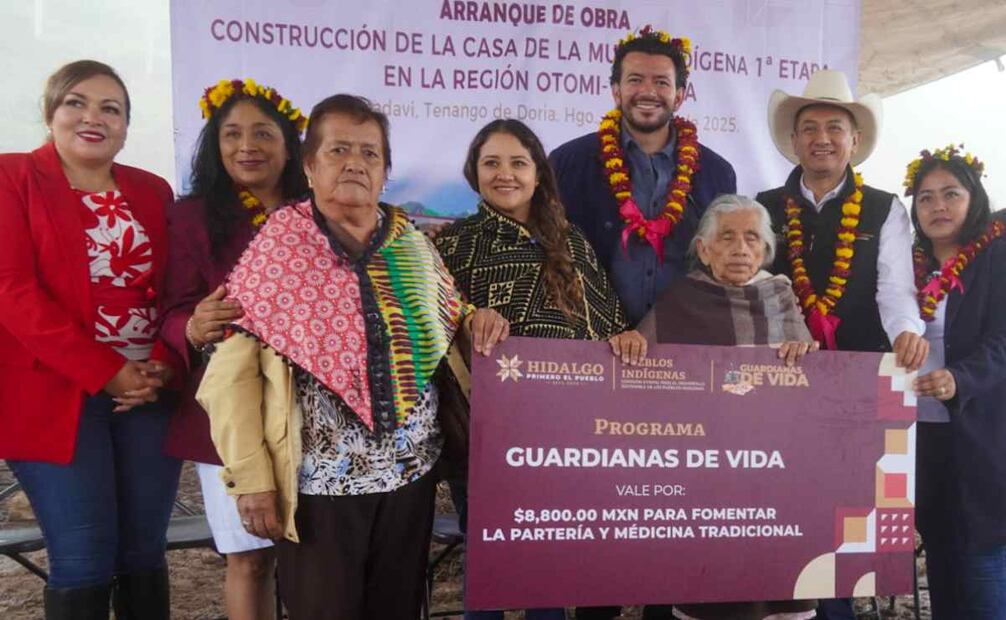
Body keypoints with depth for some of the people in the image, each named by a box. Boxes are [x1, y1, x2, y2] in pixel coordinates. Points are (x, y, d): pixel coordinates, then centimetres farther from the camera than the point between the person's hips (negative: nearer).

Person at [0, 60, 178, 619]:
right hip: (56, 394, -4)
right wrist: (106, 373, -15)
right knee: (83, 563, 1)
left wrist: (165, 366, -9)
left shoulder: (154, 191, 12)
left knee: (144, 554, 9)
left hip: (151, 392, 4)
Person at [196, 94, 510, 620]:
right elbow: (232, 372, -10)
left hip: (410, 471, 4)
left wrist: (477, 321, -6)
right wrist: (250, 477, -14)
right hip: (318, 478, -4)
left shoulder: (413, 245, 5)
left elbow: (448, 330, 17)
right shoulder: (277, 248, -7)